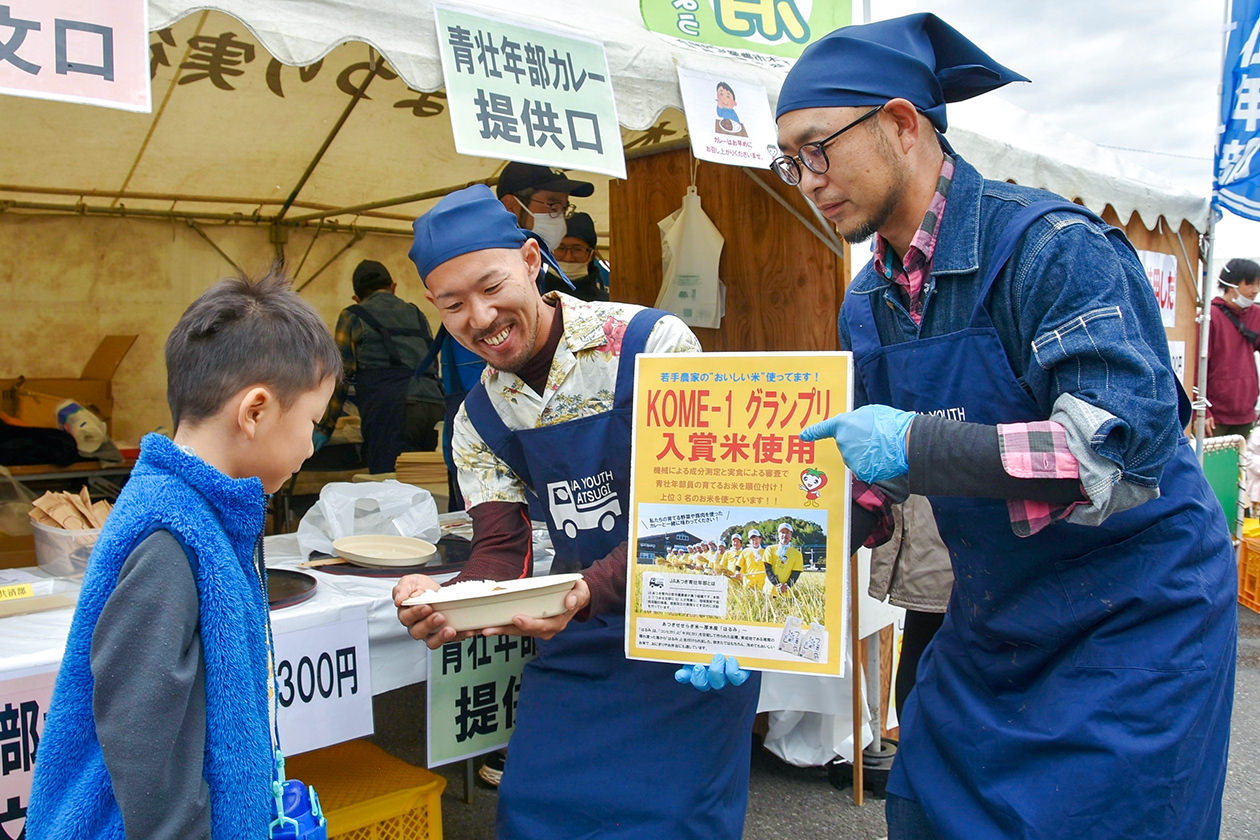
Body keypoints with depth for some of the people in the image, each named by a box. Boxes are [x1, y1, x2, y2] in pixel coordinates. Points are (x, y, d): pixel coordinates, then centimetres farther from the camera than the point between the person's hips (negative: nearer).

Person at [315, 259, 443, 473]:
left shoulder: (352, 317, 15)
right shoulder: (417, 314, 29)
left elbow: (340, 377, 8)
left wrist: (324, 429, 12)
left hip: (391, 409, -4)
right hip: (435, 406, 4)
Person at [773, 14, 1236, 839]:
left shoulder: (1052, 246, -21)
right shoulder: (869, 304, 1)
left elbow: (1127, 450, -31)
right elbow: (857, 483, 7)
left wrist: (915, 444, -32)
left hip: (1136, 616, -6)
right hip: (989, 618, 7)